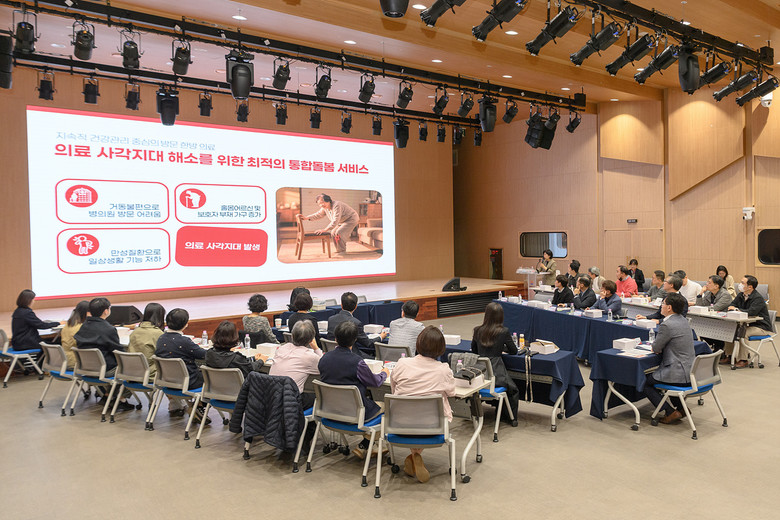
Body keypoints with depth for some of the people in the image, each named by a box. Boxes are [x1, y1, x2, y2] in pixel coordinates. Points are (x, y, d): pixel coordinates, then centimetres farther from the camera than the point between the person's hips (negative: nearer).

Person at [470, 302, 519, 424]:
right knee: (514, 391, 23)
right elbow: (514, 351, 6)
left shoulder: (477, 330, 1)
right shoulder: (504, 332, -8)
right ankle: (512, 417, 27)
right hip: (496, 372, -4)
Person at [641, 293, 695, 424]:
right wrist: (660, 347, 8)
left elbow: (655, 348, -12)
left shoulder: (667, 325, -21)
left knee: (644, 381, 5)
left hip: (679, 375, -9)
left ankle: (671, 412, 3)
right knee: (653, 373, 32)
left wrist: (655, 346, 9)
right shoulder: (684, 320, 8)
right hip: (690, 371, 9)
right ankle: (681, 407, 28)